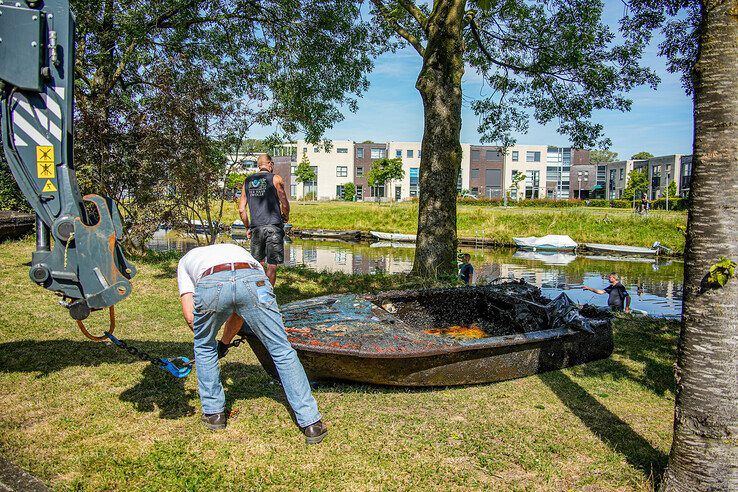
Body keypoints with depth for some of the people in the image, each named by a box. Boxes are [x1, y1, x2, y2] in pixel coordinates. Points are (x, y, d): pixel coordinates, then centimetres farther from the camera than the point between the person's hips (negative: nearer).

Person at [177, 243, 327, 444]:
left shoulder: (185, 261, 40)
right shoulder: (235, 249, 47)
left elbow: (189, 316, 27)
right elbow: (240, 307, 46)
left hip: (210, 286, -1)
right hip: (253, 281, 1)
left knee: (204, 348, 30)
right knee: (282, 351, 11)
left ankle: (213, 413, 37)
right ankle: (311, 423, 13)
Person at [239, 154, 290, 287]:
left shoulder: (248, 181, 14)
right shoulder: (275, 179, 0)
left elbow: (241, 209, 11)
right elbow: (285, 204, -4)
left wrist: (247, 228, 21)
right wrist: (285, 216, 16)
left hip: (256, 228, 4)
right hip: (273, 226, -4)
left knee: (258, 265, 14)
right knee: (271, 265, 0)